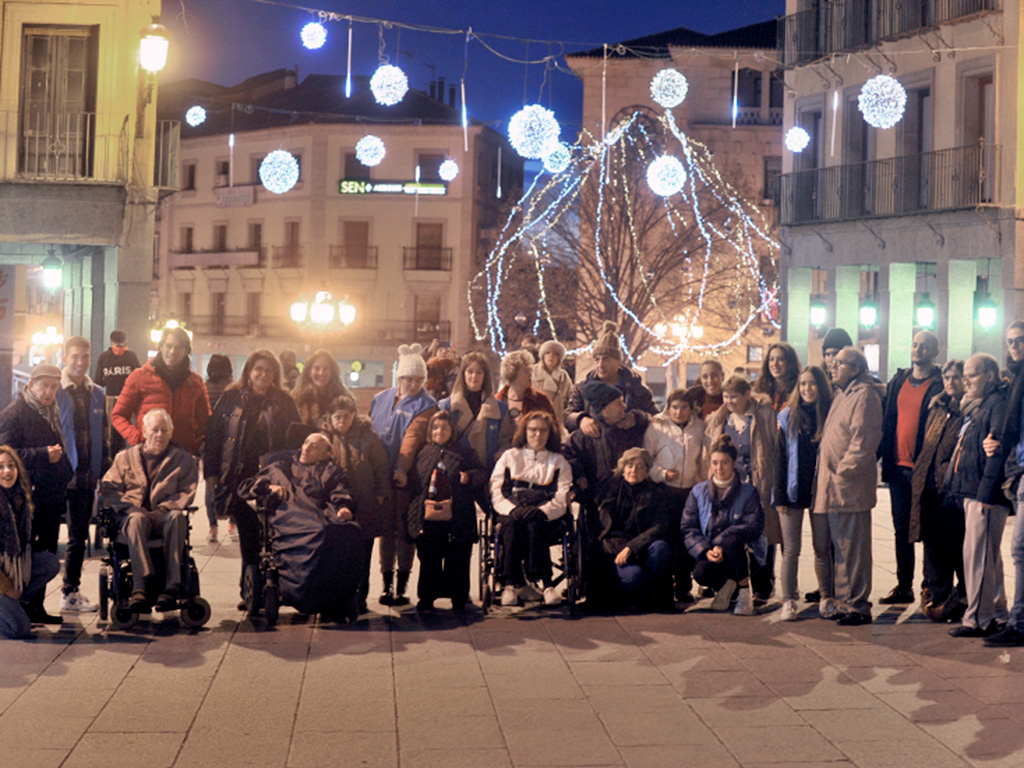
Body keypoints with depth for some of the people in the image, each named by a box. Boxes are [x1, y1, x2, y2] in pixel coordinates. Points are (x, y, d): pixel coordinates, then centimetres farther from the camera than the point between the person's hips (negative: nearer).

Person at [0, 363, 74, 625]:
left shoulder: (52, 413, 18)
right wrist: (43, 455, -21)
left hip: (51, 498, 8)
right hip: (29, 498, -8)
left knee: (46, 554, 11)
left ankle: (36, 607, 18)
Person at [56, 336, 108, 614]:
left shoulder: (97, 395, 11)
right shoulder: (54, 393, -5)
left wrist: (104, 475, 9)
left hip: (86, 478, 5)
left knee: (79, 537, 11)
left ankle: (71, 592, 20)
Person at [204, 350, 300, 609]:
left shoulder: (283, 402, 7)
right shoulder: (231, 398, 7)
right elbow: (214, 434, 7)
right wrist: (212, 472, 0)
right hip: (239, 479, 1)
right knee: (247, 538, 3)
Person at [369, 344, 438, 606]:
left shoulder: (426, 405, -1)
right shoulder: (380, 399, 14)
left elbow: (413, 436, -14)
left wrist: (402, 468, -25)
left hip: (406, 477, -4)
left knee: (405, 530, -2)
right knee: (386, 528, 6)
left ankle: (402, 585, 4)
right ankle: (387, 584, 11)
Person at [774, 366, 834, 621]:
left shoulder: (830, 415, 3)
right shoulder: (787, 417, 2)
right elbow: (779, 457, 1)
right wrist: (779, 495, -5)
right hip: (793, 491, 0)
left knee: (822, 548, 7)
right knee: (791, 549, 0)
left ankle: (826, 598, 18)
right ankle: (788, 602, 5)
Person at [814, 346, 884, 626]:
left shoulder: (865, 395, -10)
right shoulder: (841, 394, 20)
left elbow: (864, 440, -18)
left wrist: (843, 471, -18)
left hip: (850, 486, -10)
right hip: (833, 486, 10)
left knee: (852, 548, -5)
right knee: (839, 547, 13)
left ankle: (857, 605, 0)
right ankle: (843, 602, 20)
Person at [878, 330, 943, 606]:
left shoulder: (940, 385, -5)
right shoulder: (898, 381, 13)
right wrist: (883, 455, 7)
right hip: (898, 467, 6)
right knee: (902, 529, 11)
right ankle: (903, 587, 19)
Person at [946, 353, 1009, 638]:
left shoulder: (998, 403, -10)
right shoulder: (974, 407, 20)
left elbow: (998, 449, -18)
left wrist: (986, 490, -22)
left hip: (986, 494, -10)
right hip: (971, 492, 10)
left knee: (977, 554, -9)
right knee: (989, 555, 13)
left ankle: (977, 619, -5)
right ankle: (998, 614, 19)